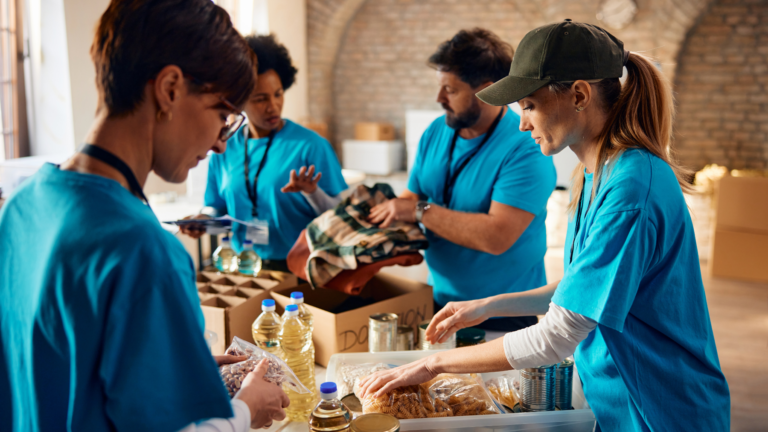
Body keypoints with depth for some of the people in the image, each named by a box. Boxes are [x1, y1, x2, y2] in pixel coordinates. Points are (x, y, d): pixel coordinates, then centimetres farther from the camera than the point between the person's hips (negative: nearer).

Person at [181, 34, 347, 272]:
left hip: (299, 268, -3)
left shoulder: (311, 145, -2)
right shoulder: (224, 151, 9)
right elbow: (216, 207, 19)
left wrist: (312, 192, -19)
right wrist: (203, 221, -1)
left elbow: (339, 214, -2)